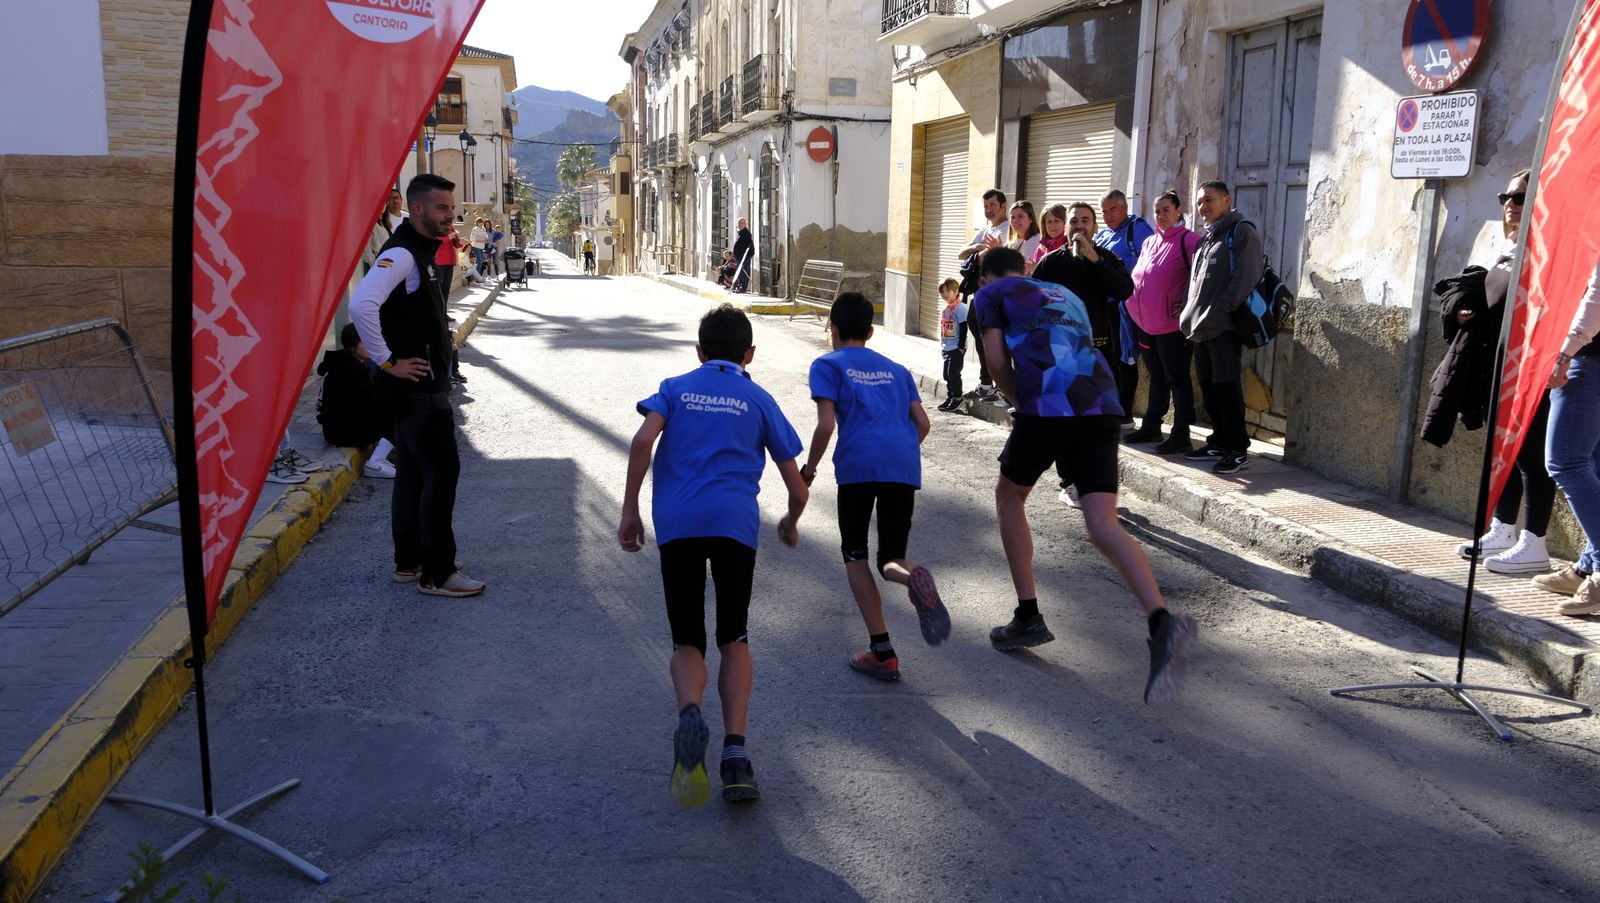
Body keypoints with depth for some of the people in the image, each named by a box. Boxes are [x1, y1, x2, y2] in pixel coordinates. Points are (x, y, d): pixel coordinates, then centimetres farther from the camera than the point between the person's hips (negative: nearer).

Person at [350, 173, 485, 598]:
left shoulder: (422, 250, 14)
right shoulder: (401, 253, -18)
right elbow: (361, 306, -32)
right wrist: (387, 362, -23)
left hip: (424, 387, 10)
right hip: (416, 387, -10)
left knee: (413, 471, 15)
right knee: (442, 471, -7)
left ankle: (409, 562, 25)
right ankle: (437, 574, 1)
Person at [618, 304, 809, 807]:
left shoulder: (676, 388, 19)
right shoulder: (759, 401, 18)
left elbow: (643, 440, -2)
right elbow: (797, 489, 16)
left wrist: (629, 510, 2)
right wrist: (790, 524, 36)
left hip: (676, 524, 0)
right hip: (735, 523, 0)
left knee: (687, 641, 11)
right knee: (734, 639, 15)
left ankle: (689, 713, -21)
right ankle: (735, 754, 1)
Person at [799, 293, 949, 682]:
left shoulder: (828, 365, 12)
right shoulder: (896, 369, 26)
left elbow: (825, 425, -1)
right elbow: (922, 423, 19)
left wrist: (809, 468, 12)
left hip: (859, 464, -4)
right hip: (904, 466, 4)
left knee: (855, 554, 13)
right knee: (891, 558, 14)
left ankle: (881, 651, 4)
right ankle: (913, 577, -26)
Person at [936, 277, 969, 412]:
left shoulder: (960, 307, -13)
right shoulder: (945, 309, 11)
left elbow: (963, 327, -15)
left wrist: (961, 346, -17)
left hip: (957, 348, -8)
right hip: (946, 348, 8)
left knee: (954, 373, -5)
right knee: (947, 374, 12)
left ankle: (957, 398, 5)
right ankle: (949, 398, 22)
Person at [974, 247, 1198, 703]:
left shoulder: (991, 293, 18)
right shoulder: (1066, 294, 35)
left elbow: (998, 362, 7)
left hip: (1047, 407, -4)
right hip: (1103, 408, 4)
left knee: (1009, 497, 20)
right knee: (1104, 526, -4)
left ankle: (1028, 617, 19)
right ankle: (1163, 623, -27)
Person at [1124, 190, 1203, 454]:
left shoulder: (1188, 240, -7)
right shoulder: (1149, 242, 15)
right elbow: (1136, 277, 20)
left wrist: (1187, 305, -15)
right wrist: (1134, 307, 10)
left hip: (1172, 324, -7)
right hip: (1145, 323, 7)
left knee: (1177, 379, -2)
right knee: (1157, 378, 17)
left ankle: (1181, 435, 3)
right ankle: (1150, 427, 26)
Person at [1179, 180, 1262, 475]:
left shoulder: (1241, 232, -4)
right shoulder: (1207, 239, 22)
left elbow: (1245, 278, -14)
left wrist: (1218, 313, -19)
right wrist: (1189, 314, 11)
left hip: (1224, 328, -8)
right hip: (1200, 328, 8)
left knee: (1227, 387, -8)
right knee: (1209, 387, 12)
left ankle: (1238, 450, -2)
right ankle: (1219, 442, 21)